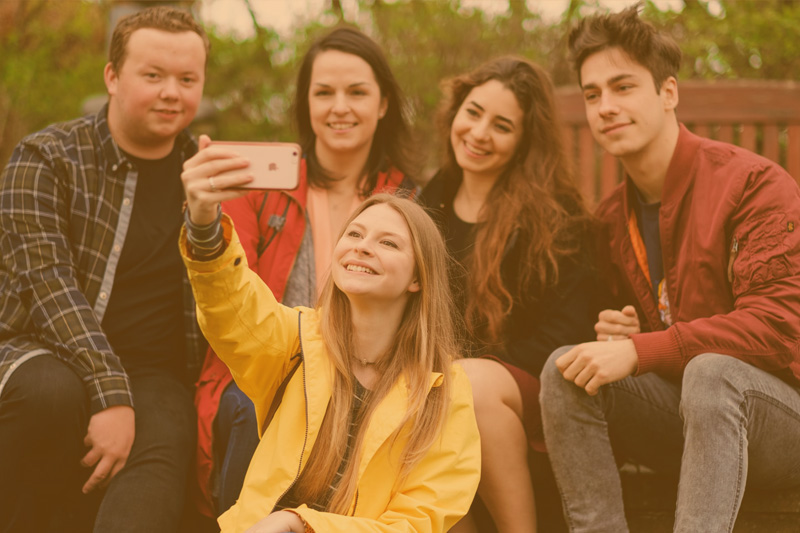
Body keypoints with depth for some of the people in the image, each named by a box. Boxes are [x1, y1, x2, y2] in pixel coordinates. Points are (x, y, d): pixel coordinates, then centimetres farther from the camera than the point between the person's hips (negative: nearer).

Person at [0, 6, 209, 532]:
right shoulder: (47, 158, -1)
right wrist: (110, 395, -26)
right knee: (52, 391, -37)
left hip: (152, 375, 2)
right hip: (43, 355, -2)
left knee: (160, 454, -33)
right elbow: (47, 280, -14)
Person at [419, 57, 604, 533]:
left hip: (537, 395, -4)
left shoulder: (554, 213, -4)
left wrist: (471, 371, -17)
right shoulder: (429, 204, 12)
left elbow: (567, 334, -10)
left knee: (472, 382, -35)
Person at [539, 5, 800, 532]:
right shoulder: (613, 218, 10)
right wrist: (614, 333, -7)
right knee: (565, 366, -16)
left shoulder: (753, 183, -13)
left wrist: (638, 350, -27)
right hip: (678, 419, 6)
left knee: (710, 369, -36)